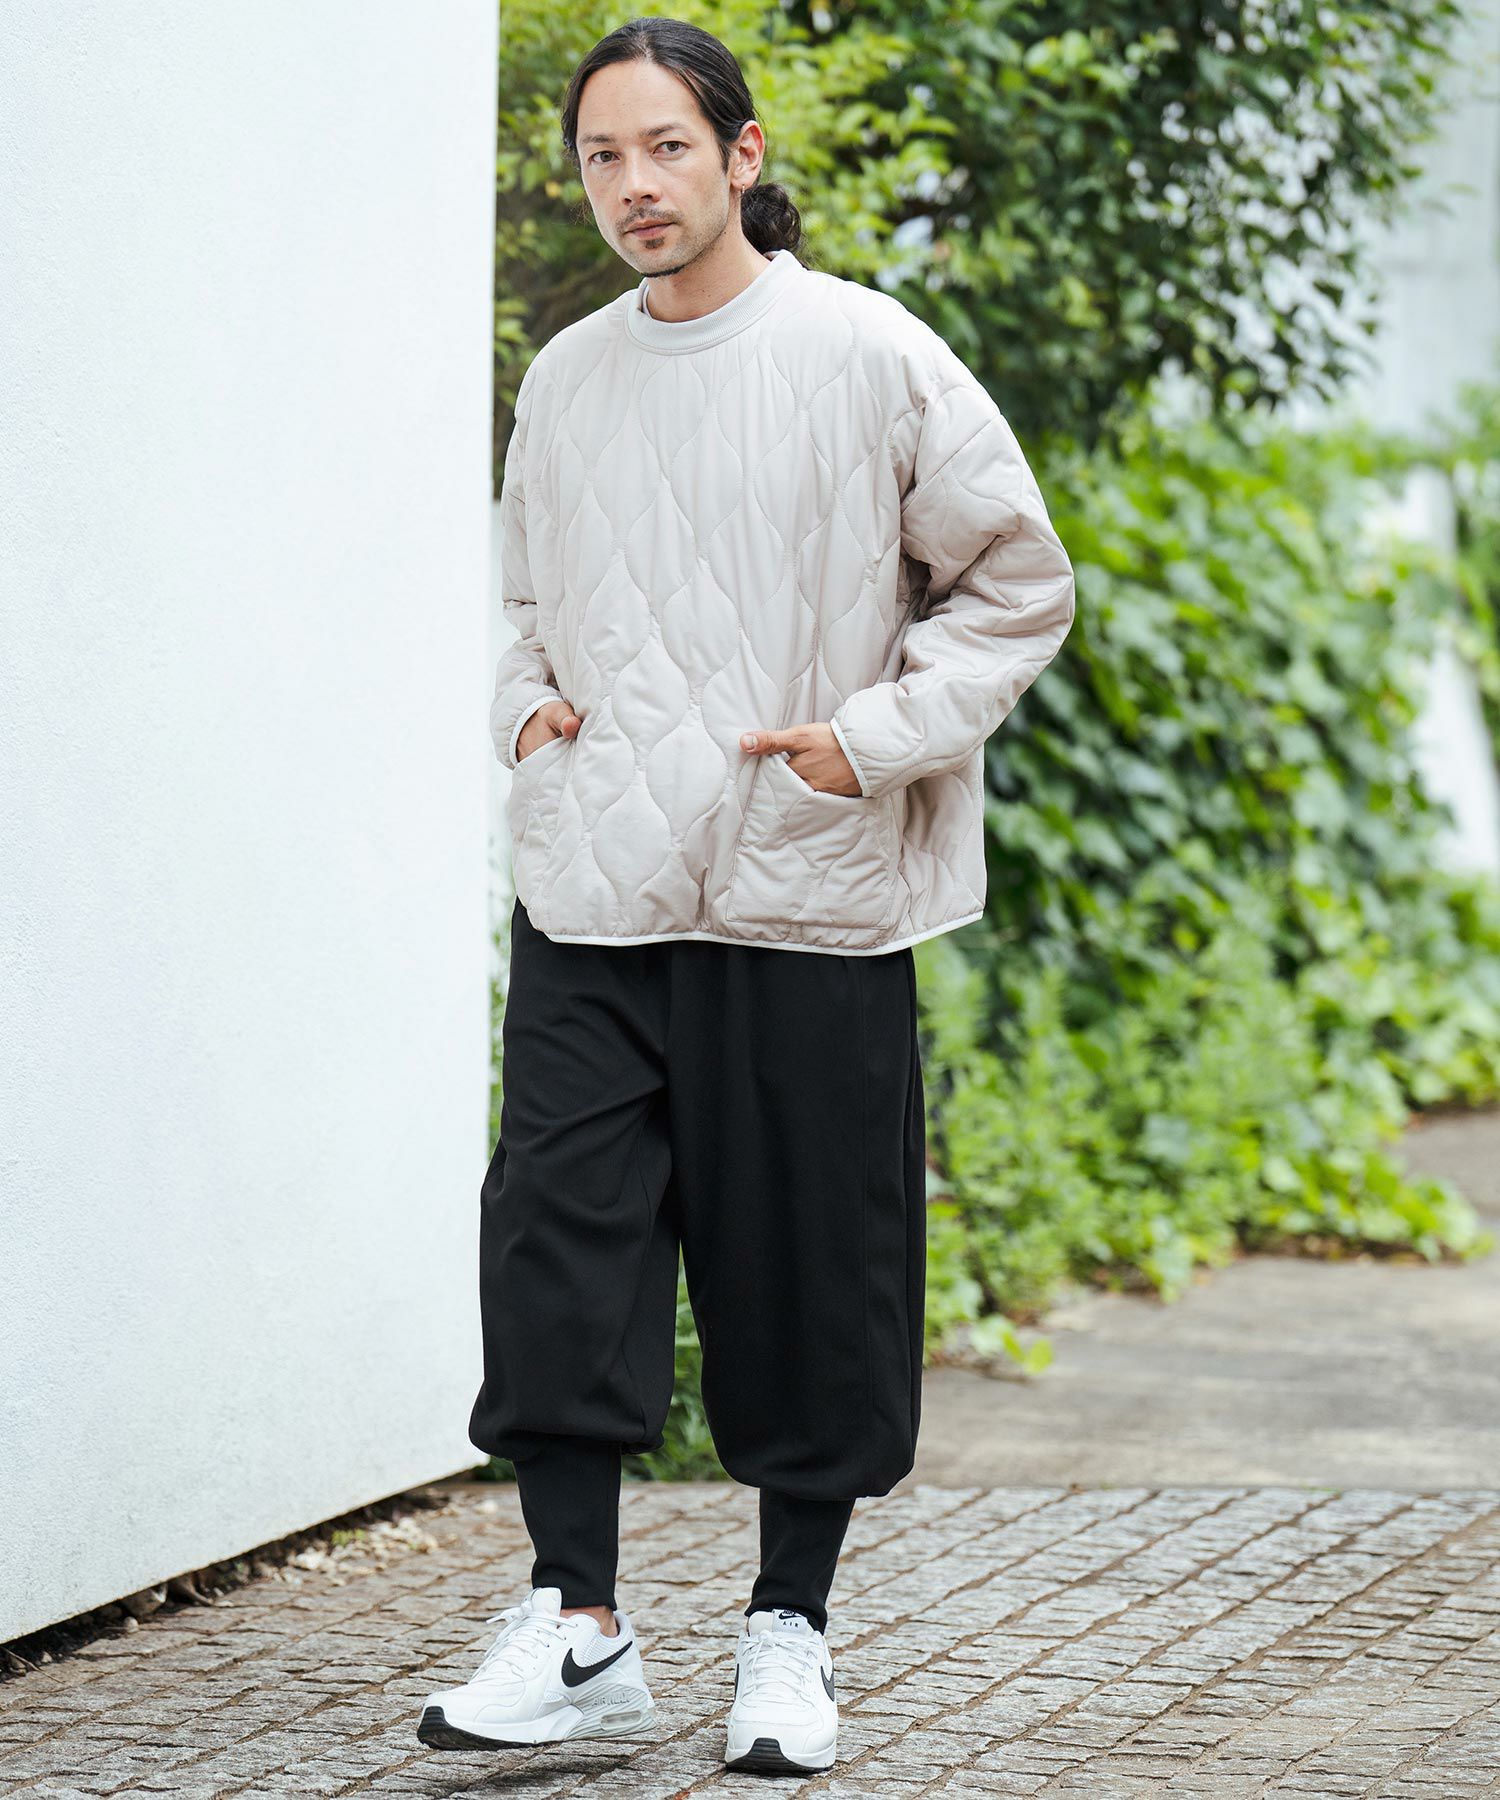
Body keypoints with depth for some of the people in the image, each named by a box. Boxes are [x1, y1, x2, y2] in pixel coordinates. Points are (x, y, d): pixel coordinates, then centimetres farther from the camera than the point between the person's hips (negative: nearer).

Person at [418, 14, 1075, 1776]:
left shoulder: (866, 355, -3)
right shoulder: (564, 380, 11)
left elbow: (1019, 587, 1)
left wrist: (876, 737, -10)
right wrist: (529, 704, 5)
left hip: (809, 893, -3)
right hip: (591, 892, 3)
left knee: (808, 1266, 3)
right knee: (555, 1230, -7)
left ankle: (789, 1628, 16)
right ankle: (576, 1620, 0)